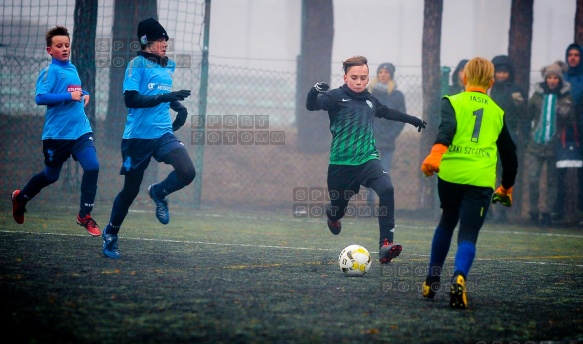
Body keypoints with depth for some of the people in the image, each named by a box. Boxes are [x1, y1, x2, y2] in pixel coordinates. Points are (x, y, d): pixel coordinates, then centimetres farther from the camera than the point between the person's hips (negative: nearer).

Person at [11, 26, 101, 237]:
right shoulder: (50, 71, -11)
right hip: (57, 133, -5)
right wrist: (69, 96, -24)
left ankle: (85, 215, 0)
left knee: (92, 167, -13)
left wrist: (84, 95, 8)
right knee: (51, 176, 11)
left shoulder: (72, 69, 10)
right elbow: (40, 97, -23)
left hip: (81, 130, 5)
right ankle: (21, 198, 39)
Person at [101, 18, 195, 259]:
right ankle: (111, 234, 26)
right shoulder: (138, 64, -9)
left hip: (163, 134, 5)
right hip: (138, 137, -5)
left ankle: (159, 193, 11)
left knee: (187, 172, -19)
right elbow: (130, 99, -19)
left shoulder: (169, 66, 12)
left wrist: (177, 105, 10)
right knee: (130, 190, 4)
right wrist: (165, 97, -27)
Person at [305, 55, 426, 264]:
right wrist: (314, 92, -39)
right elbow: (312, 105, -17)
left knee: (387, 189, -26)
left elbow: (387, 112, 32)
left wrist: (412, 119, 44)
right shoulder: (336, 97, -4)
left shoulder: (370, 100, 12)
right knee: (338, 207, 9)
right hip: (341, 163, -3)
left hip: (367, 159, 3)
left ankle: (386, 244, -27)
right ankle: (332, 215, 52)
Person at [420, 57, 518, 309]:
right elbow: (509, 154, 26)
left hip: (450, 174, 0)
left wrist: (436, 154, -27)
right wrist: (506, 187, 39)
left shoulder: (452, 102, 10)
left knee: (446, 223, 24)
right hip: (481, 180, 0)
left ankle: (432, 282, 28)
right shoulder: (497, 112, 19)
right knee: (468, 234, -3)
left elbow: (447, 128, -12)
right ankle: (459, 278, -32)